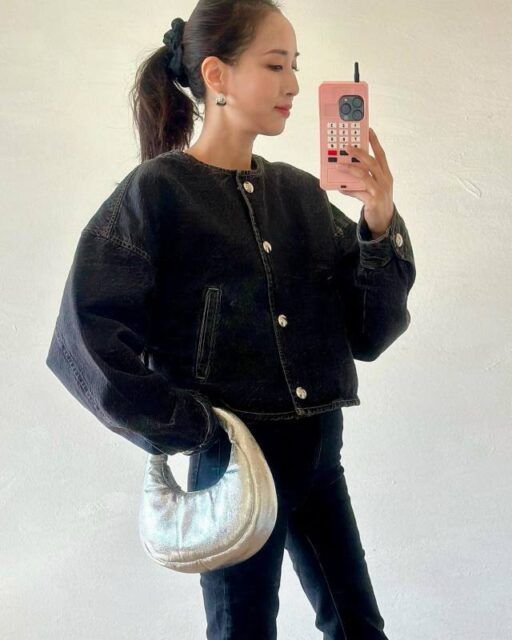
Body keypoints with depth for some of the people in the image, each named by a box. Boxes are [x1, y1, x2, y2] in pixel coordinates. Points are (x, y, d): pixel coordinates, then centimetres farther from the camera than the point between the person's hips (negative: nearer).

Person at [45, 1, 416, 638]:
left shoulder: (303, 194, 5)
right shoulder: (155, 192, -9)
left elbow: (368, 334, 3)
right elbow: (85, 345, -15)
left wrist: (381, 226, -11)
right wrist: (194, 432, -14)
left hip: (321, 455, 5)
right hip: (234, 460, -5)